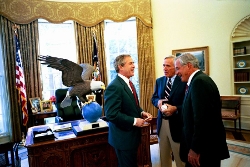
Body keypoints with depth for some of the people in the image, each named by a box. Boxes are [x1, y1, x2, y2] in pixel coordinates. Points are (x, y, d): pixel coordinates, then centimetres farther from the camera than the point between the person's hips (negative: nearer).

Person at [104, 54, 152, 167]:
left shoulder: (128, 83, 9)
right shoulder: (114, 87, -23)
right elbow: (111, 114, -28)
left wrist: (141, 113, -1)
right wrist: (134, 121, -23)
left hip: (132, 135, 9)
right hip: (123, 137, -9)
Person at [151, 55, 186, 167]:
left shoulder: (184, 81, -10)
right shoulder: (159, 81, 8)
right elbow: (153, 98, 13)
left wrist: (175, 108, -25)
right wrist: (158, 101, -9)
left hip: (177, 124, -5)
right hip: (162, 122, 5)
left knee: (180, 157, 11)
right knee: (163, 156, 21)